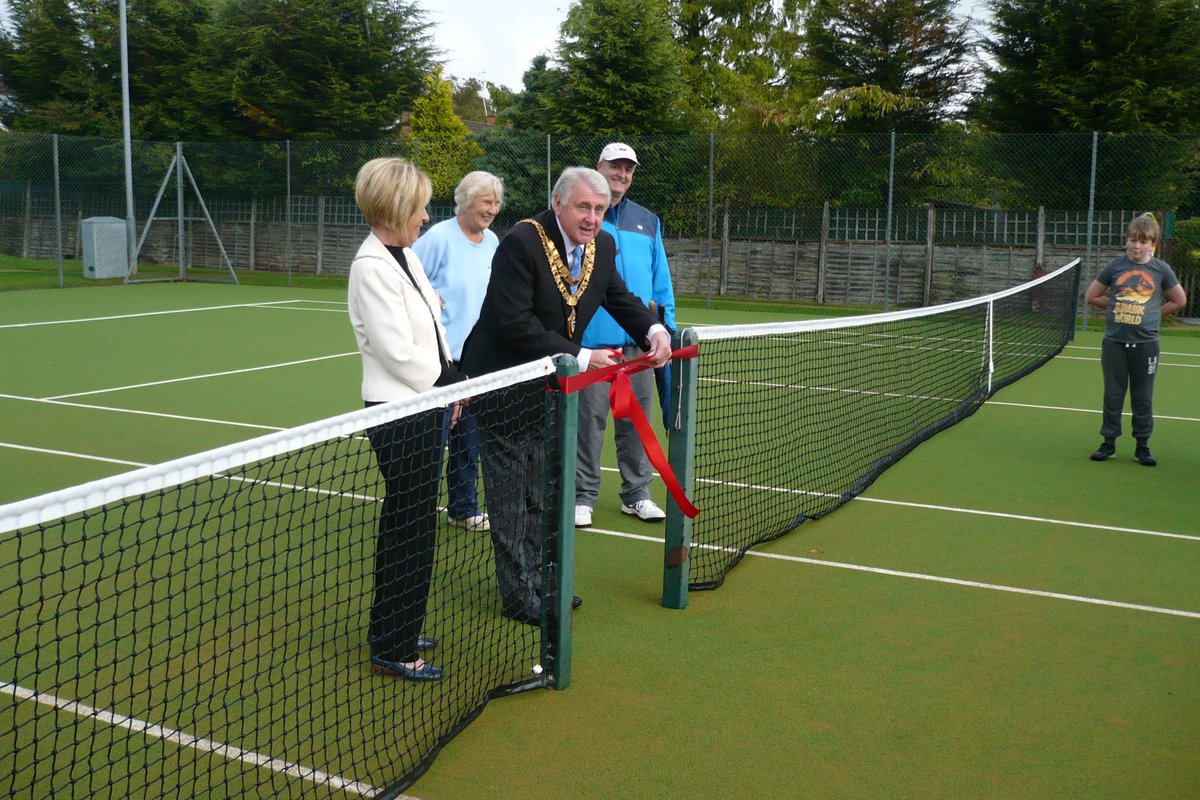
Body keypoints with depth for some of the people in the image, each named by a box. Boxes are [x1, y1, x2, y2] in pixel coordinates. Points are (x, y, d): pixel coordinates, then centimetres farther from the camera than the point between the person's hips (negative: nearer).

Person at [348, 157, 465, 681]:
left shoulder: (405, 256, 12)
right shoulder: (373, 267, -17)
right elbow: (398, 351, -19)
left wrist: (452, 382, 6)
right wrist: (452, 381, -7)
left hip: (423, 406, 10)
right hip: (398, 414, -10)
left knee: (411, 524, 18)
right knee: (409, 529, -2)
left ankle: (393, 631, 33)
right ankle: (393, 651, 11)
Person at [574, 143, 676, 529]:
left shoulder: (648, 222, 16)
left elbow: (661, 279, 18)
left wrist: (666, 323, 11)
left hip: (639, 340, 4)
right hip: (591, 339, -4)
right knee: (589, 418, -2)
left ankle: (636, 493, 21)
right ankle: (583, 496, 10)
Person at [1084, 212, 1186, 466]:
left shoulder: (1161, 269, 1)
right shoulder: (1115, 266, 2)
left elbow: (1179, 301, 12)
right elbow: (1091, 296, 11)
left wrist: (1154, 313, 7)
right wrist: (1118, 307, 8)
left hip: (1146, 344, 0)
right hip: (1114, 342, 1)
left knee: (1143, 397, 6)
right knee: (1113, 395, 7)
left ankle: (1142, 446, 16)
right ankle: (1109, 443, 17)